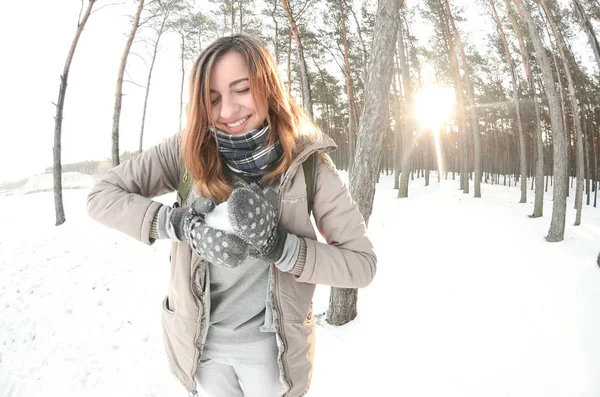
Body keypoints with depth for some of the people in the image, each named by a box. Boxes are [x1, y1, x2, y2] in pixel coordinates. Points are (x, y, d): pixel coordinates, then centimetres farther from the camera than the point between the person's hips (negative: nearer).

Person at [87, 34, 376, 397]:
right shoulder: (190, 149, -12)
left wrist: (280, 247, -29)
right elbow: (101, 195, -9)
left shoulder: (307, 159, -16)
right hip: (200, 339, 1)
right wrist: (178, 224, -25)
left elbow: (362, 263, -14)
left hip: (272, 346, -1)